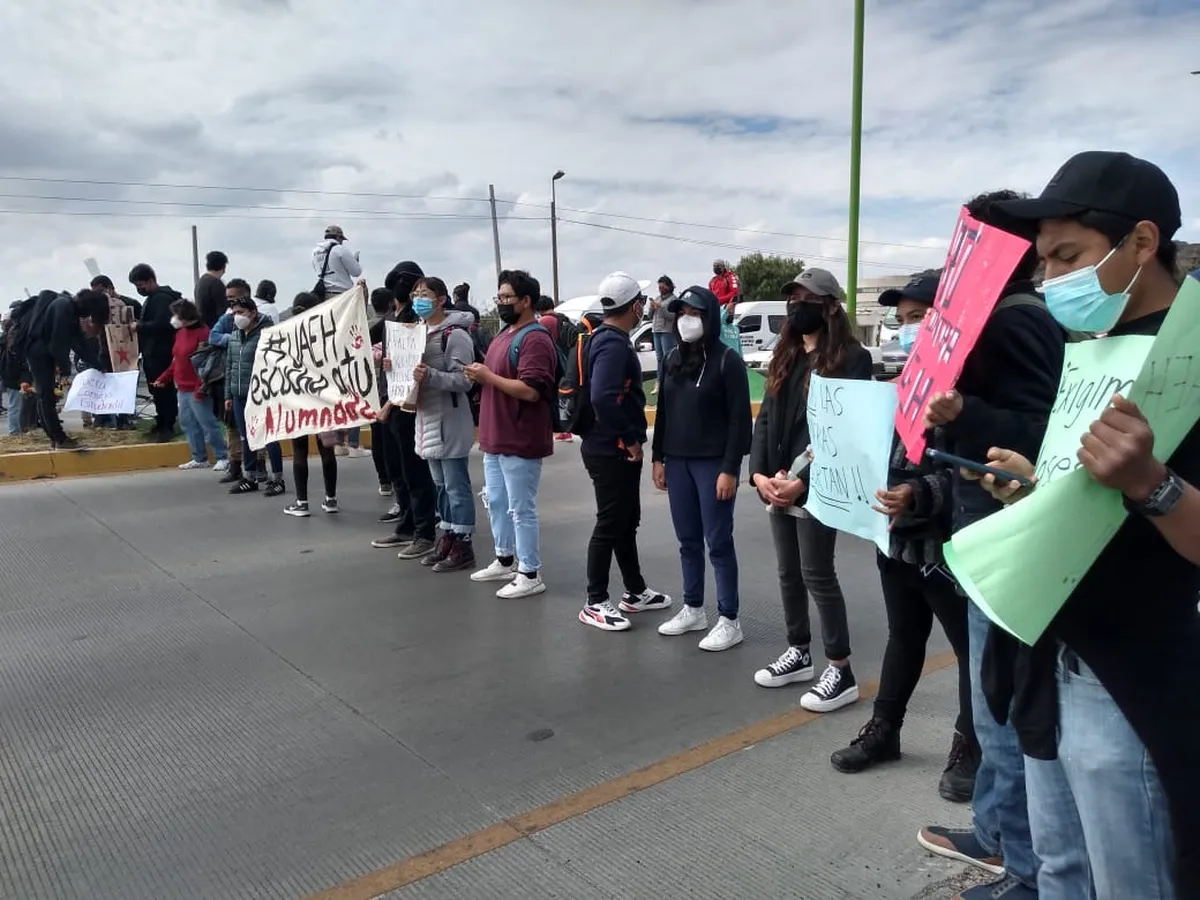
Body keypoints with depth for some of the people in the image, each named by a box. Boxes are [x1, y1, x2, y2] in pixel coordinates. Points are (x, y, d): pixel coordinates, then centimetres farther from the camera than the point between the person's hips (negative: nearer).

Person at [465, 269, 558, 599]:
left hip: (520, 441, -10)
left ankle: (530, 575, 9)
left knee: (521, 509, -2)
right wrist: (480, 374, 4)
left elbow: (529, 390, -26)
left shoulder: (535, 339, -17)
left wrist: (488, 376, -18)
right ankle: (505, 560, 33)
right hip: (496, 437, 10)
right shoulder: (504, 334, 16)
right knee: (496, 503, 19)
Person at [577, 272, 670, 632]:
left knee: (626, 521, 17)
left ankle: (635, 592, 29)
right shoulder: (614, 344, -19)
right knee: (610, 525, -1)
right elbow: (602, 398, -32)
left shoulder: (608, 339, 13)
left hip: (613, 449, 10)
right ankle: (595, 603, 9)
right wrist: (630, 439, -22)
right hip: (612, 451, -10)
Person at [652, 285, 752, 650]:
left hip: (713, 463, -6)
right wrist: (658, 458, 9)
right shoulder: (673, 359, 10)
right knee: (688, 541, 13)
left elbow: (740, 420, -11)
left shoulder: (726, 361, -8)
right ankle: (693, 610, 26)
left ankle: (729, 621, 9)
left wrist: (730, 469, -15)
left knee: (718, 542, -1)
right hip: (677, 462, 6)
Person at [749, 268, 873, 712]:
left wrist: (803, 480, -21)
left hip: (818, 485, -7)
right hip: (778, 484, 7)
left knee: (817, 575, -2)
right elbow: (766, 418, 9)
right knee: (788, 573, 15)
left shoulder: (850, 357, -8)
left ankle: (841, 672, 10)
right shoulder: (784, 356, 14)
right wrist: (760, 474, -5)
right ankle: (798, 653, 31)